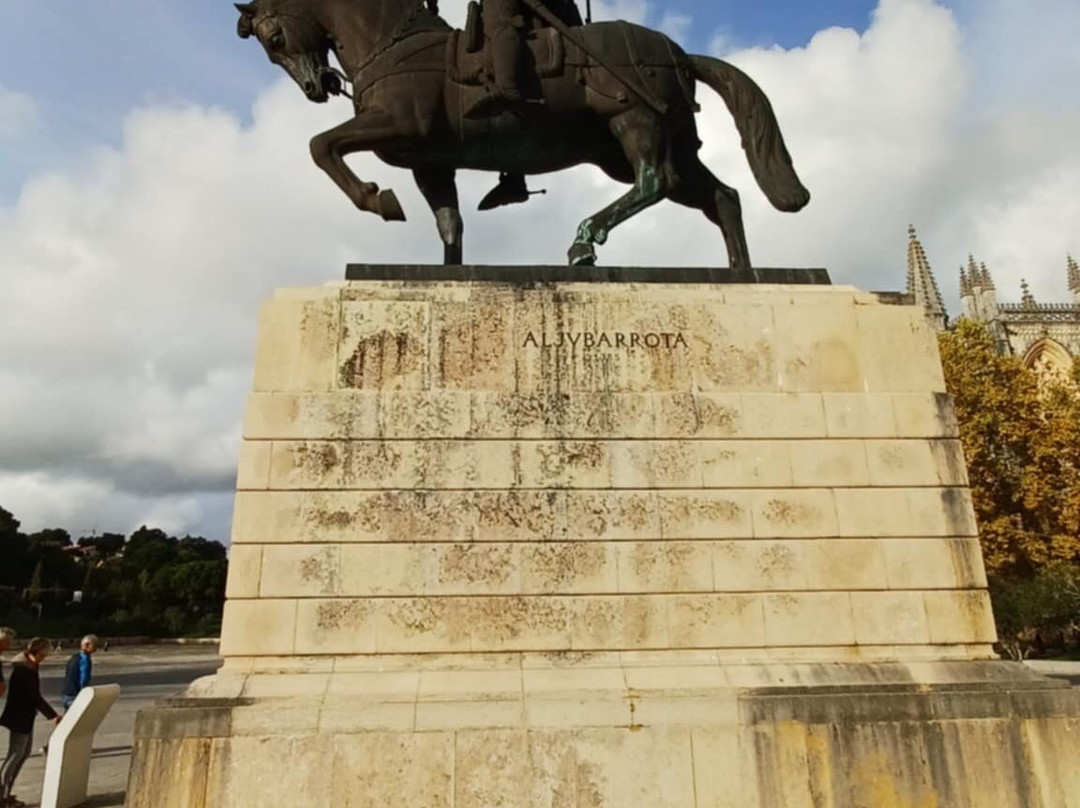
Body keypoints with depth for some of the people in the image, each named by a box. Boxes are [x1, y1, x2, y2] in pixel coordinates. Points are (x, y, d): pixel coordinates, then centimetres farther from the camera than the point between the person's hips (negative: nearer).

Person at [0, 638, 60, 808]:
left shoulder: (29, 666, 7)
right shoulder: (23, 669, -23)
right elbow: (35, 696, -24)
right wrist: (53, 715, -23)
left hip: (25, 716, 10)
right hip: (19, 717, -10)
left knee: (24, 753, 16)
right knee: (15, 755, -1)